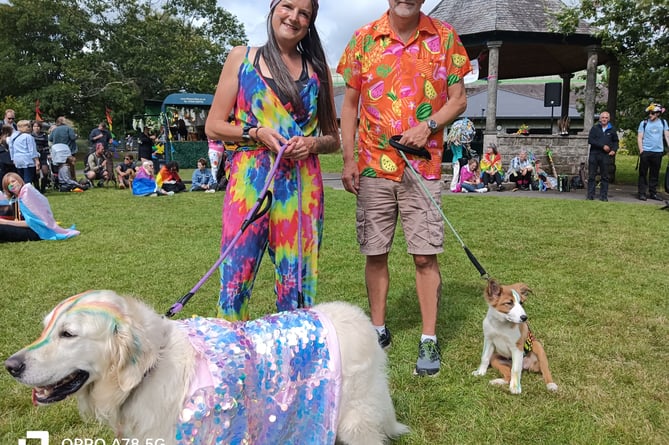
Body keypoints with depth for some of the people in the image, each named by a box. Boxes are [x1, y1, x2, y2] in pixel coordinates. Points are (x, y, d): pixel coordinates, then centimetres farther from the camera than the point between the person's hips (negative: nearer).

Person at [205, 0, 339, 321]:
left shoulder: (318, 69, 13)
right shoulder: (241, 58, 9)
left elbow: (333, 139, 16)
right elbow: (213, 126, 7)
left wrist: (312, 143, -5)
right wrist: (257, 133, -9)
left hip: (303, 186, 2)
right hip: (249, 182, -1)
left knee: (297, 281, 4)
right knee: (236, 274, -3)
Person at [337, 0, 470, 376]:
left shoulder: (445, 38, 3)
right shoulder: (363, 39, 6)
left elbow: (459, 99, 6)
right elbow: (350, 103, 8)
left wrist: (429, 126, -13)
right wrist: (349, 158, 1)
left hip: (423, 166, -1)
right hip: (373, 166, 2)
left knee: (426, 255, -2)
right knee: (375, 253, 8)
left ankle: (429, 340, 10)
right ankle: (378, 329, 24)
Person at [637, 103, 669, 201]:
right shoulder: (644, 123, 1)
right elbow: (639, 137, 0)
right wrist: (641, 150, -10)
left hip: (658, 152, 2)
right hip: (646, 151, -2)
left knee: (655, 174, 7)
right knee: (643, 173, -1)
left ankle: (653, 193, 14)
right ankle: (642, 193, 2)